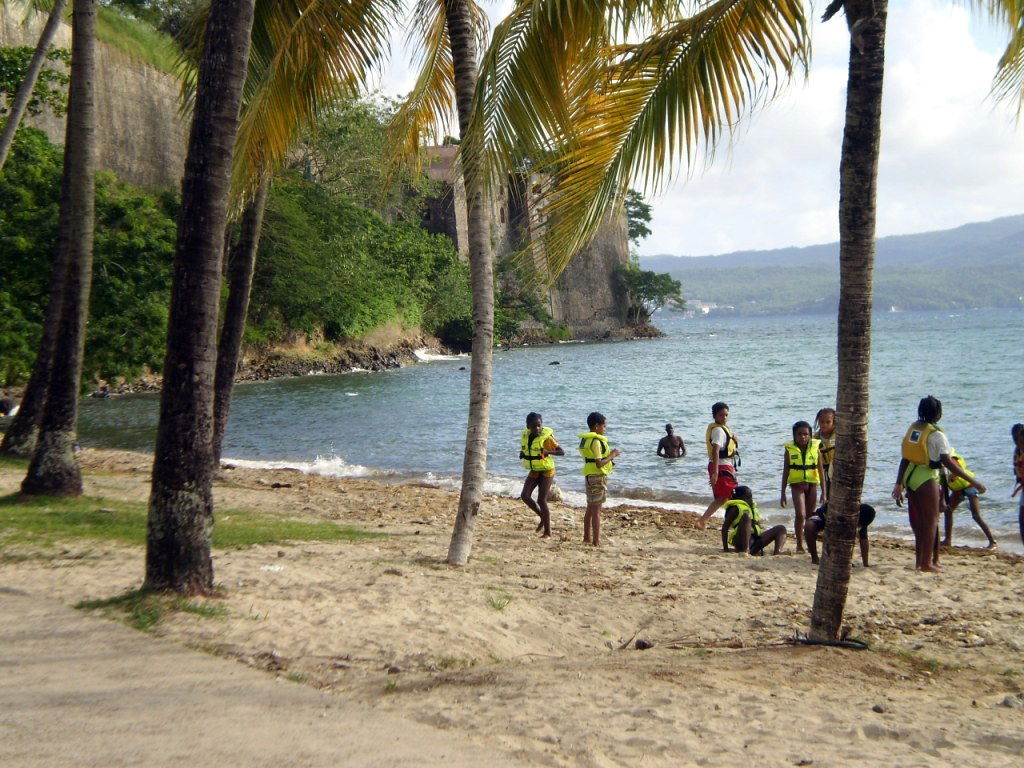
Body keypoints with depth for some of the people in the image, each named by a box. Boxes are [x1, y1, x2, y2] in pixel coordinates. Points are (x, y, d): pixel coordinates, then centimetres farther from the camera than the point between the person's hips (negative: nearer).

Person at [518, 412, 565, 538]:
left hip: (547, 471, -6)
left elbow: (562, 452, -17)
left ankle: (548, 532, 1)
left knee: (541, 500, -9)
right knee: (525, 496, -8)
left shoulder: (547, 437, -18)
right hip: (534, 471, 6)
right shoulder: (526, 435, -1)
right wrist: (522, 453, -5)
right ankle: (543, 517, 14)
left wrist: (548, 452, -35)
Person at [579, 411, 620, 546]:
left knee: (590, 509, 18)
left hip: (589, 477, 9)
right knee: (596, 510, -5)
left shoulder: (585, 439, 11)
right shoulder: (596, 441, -19)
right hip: (598, 477, -9)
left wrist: (609, 454, 13)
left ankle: (587, 538, 28)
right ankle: (596, 541, -3)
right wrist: (612, 455, -12)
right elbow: (599, 464, -24)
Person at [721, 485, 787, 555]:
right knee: (746, 516, -30)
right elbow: (725, 527, -5)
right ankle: (745, 550, -41)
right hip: (741, 541, -8)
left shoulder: (753, 508, 25)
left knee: (781, 528, 4)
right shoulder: (736, 508, 2)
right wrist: (725, 548, -11)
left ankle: (777, 552, -28)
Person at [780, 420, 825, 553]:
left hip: (812, 485, 2)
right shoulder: (790, 450, 1)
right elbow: (785, 472, 5)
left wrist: (824, 492, 4)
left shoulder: (815, 448, 2)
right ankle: (799, 545, -5)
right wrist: (783, 493, 4)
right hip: (797, 485, -1)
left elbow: (821, 471, 6)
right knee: (800, 515, -14)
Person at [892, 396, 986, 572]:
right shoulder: (936, 434, -12)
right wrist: (972, 481, -15)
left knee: (918, 521, 16)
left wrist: (899, 484, 14)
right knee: (931, 521, 2)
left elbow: (905, 459, 10)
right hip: (927, 480, -7)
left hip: (910, 477, 7)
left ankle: (920, 561, 22)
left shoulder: (913, 428, 8)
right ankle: (927, 563, 3)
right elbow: (947, 462, -18)